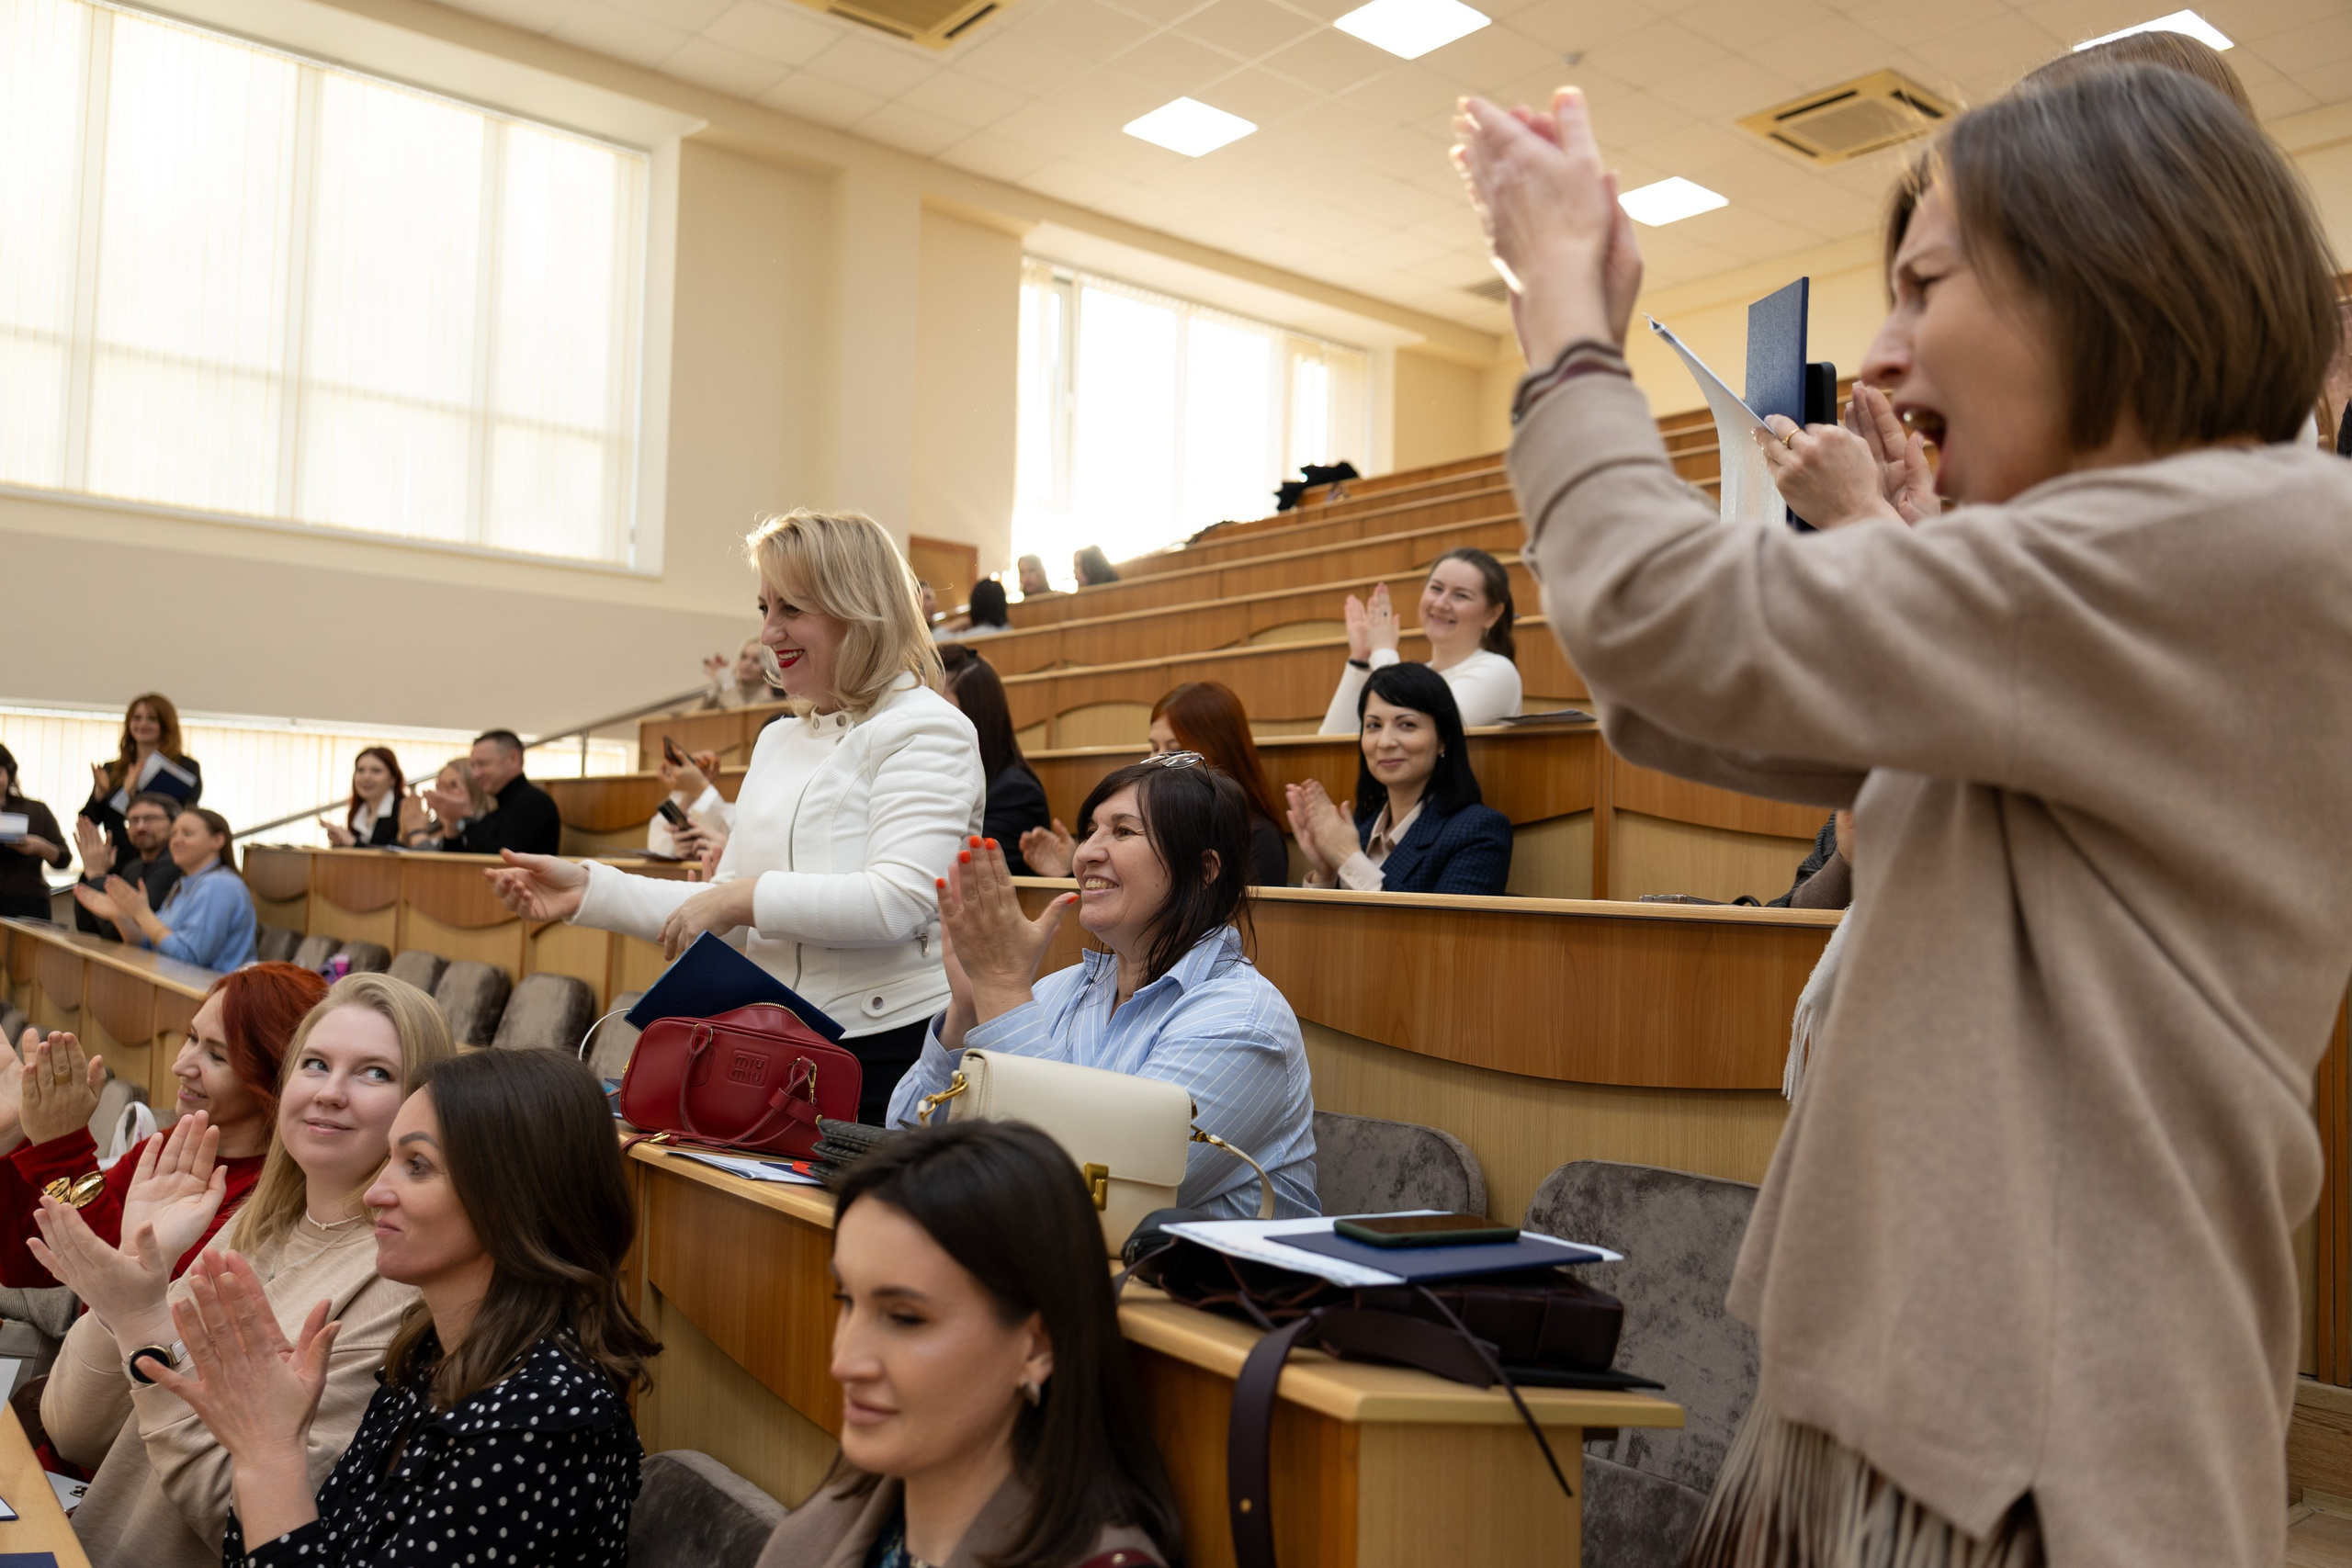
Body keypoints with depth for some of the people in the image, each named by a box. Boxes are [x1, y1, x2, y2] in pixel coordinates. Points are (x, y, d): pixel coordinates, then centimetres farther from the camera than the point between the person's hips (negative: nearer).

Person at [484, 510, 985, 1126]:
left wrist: (746, 896, -16)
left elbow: (899, 902, -22)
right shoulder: (778, 740, 17)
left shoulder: (924, 729, -8)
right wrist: (591, 891, 8)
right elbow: (730, 923, 17)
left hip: (889, 1051, -7)